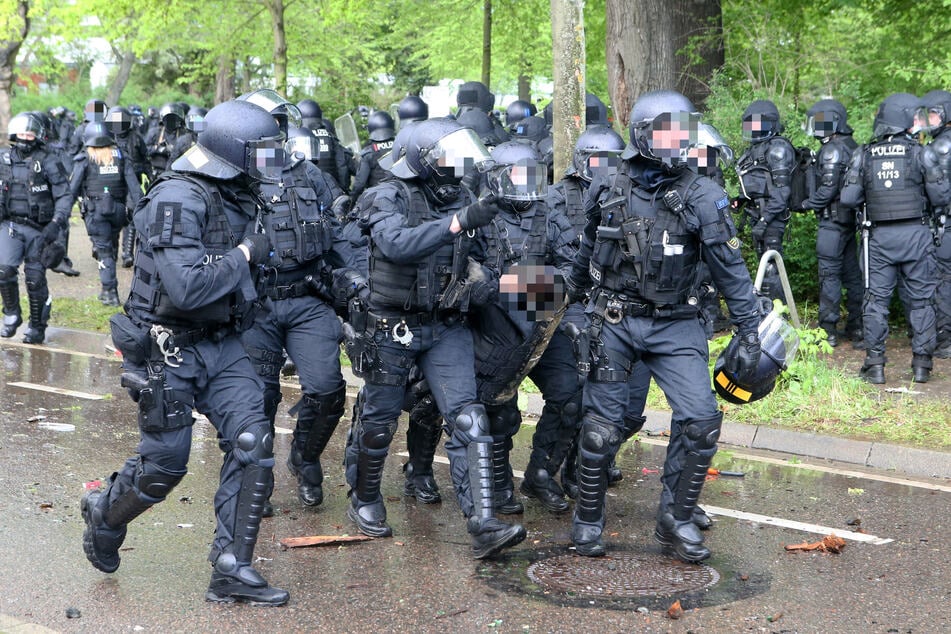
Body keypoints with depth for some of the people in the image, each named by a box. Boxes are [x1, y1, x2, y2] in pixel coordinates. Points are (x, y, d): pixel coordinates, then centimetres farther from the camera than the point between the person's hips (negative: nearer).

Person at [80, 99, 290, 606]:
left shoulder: (236, 196, 7)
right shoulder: (177, 199, -21)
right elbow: (186, 287, -31)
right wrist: (244, 255, -19)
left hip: (221, 344, 8)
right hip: (169, 349, -7)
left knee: (252, 443, -5)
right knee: (164, 463, 3)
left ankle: (231, 570, 2)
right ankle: (103, 516, 35)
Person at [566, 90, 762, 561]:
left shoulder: (701, 197, -7)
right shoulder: (607, 192, 0)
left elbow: (730, 269, -5)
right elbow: (587, 256, 15)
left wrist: (749, 332, -7)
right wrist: (570, 306, 24)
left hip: (675, 326, 0)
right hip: (613, 323, 1)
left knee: (701, 419, -12)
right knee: (602, 425, 3)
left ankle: (676, 519, 5)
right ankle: (588, 519, 22)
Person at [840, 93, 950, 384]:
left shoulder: (864, 155, 0)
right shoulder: (922, 154, -7)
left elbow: (848, 198, -3)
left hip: (879, 236, 2)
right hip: (916, 234, -1)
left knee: (876, 298, 8)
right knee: (920, 299, 8)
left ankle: (875, 364, 7)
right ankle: (921, 363, 10)